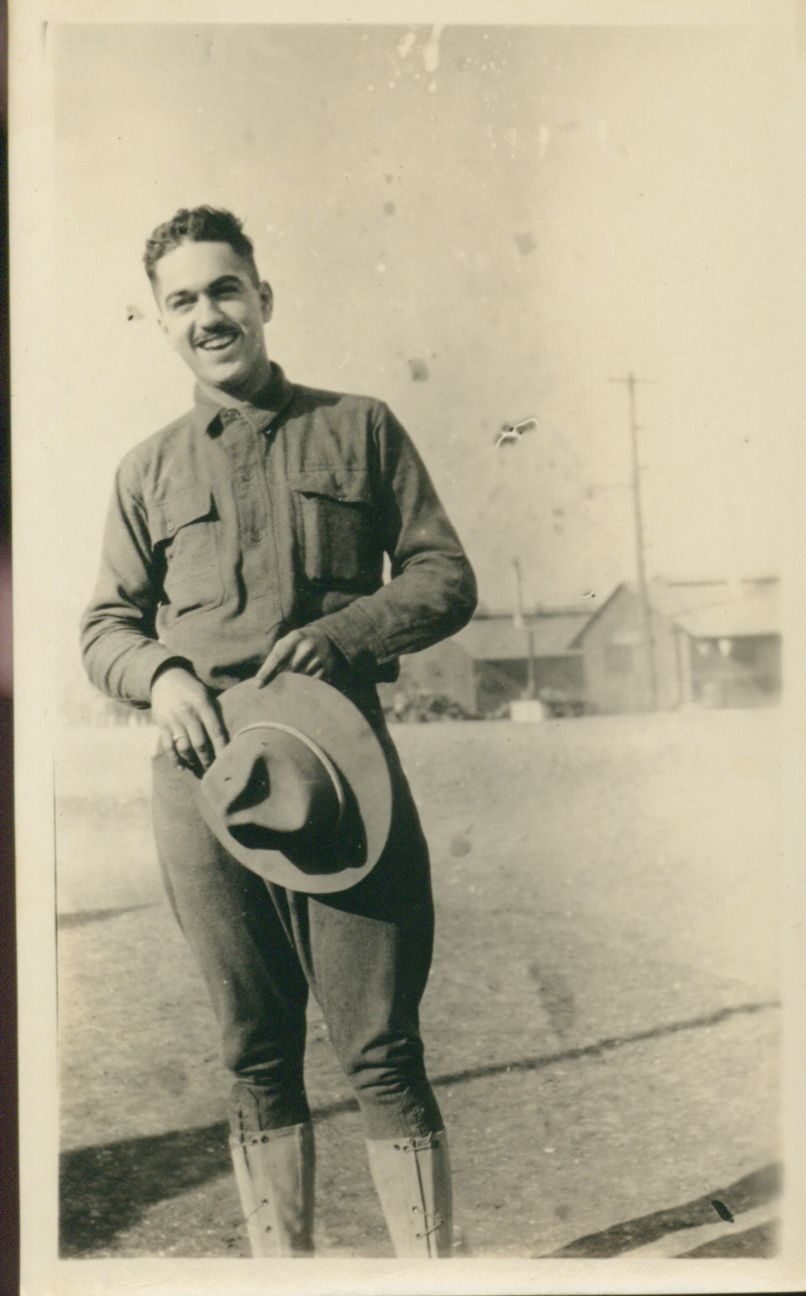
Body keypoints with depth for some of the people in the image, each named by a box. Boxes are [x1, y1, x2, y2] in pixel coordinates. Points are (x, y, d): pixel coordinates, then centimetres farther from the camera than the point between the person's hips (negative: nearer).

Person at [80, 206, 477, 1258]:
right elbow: (105, 624, 17)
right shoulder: (149, 469, 17)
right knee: (256, 1058, 8)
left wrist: (340, 633, -11)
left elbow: (448, 578, 8)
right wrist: (161, 675, -6)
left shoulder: (360, 428, 11)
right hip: (203, 774, 2)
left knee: (382, 1050, -4)